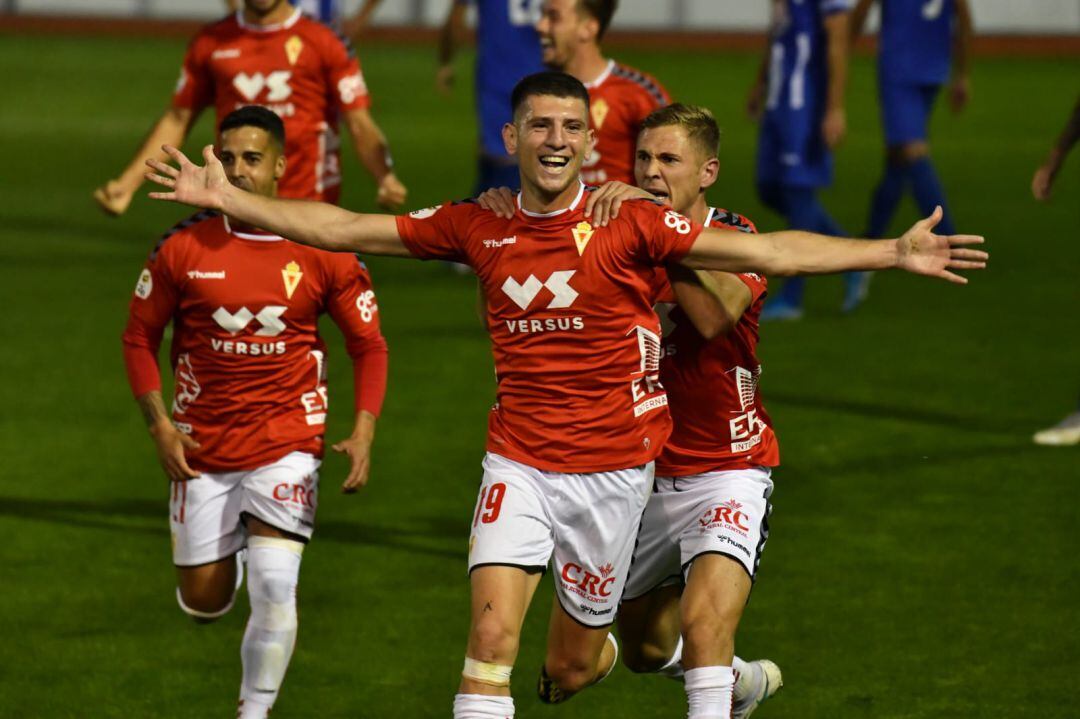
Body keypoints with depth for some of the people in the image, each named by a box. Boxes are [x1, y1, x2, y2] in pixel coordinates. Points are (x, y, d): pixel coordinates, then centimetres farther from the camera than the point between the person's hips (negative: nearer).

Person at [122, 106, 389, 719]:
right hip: (203, 448, 2)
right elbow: (140, 337, 6)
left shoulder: (324, 252, -7)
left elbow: (369, 346, 2)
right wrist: (160, 425, -5)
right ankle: (229, 553, 45)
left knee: (274, 585, -17)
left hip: (287, 443, -2)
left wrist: (364, 432, -9)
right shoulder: (183, 250, -5)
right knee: (204, 604, 8)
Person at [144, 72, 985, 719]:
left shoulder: (629, 226, -9)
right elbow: (346, 230, 4)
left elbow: (768, 251, -11)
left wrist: (893, 253, -18)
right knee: (491, 635, -17)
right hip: (518, 462, 1)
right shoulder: (477, 229, -1)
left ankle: (601, 642, 48)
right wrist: (229, 200, -1)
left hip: (611, 466, -1)